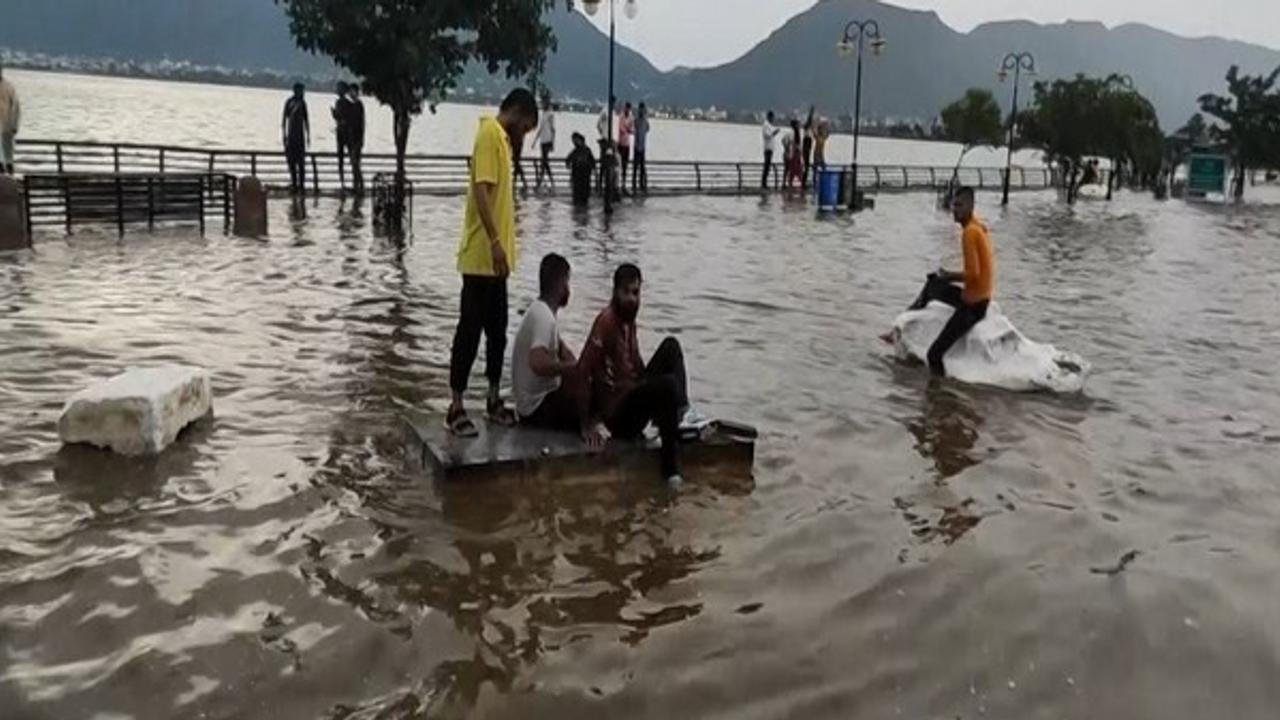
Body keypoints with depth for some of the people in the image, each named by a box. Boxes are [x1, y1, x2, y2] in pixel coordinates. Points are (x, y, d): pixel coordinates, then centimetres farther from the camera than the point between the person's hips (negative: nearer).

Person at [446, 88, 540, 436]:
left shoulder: (502, 138, 18)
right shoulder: (490, 134, -11)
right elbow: (481, 190, -22)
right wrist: (495, 243, -25)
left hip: (495, 258, 10)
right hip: (482, 256, -10)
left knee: (497, 330, 14)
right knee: (470, 331, -5)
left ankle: (494, 400, 24)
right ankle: (456, 407, 2)